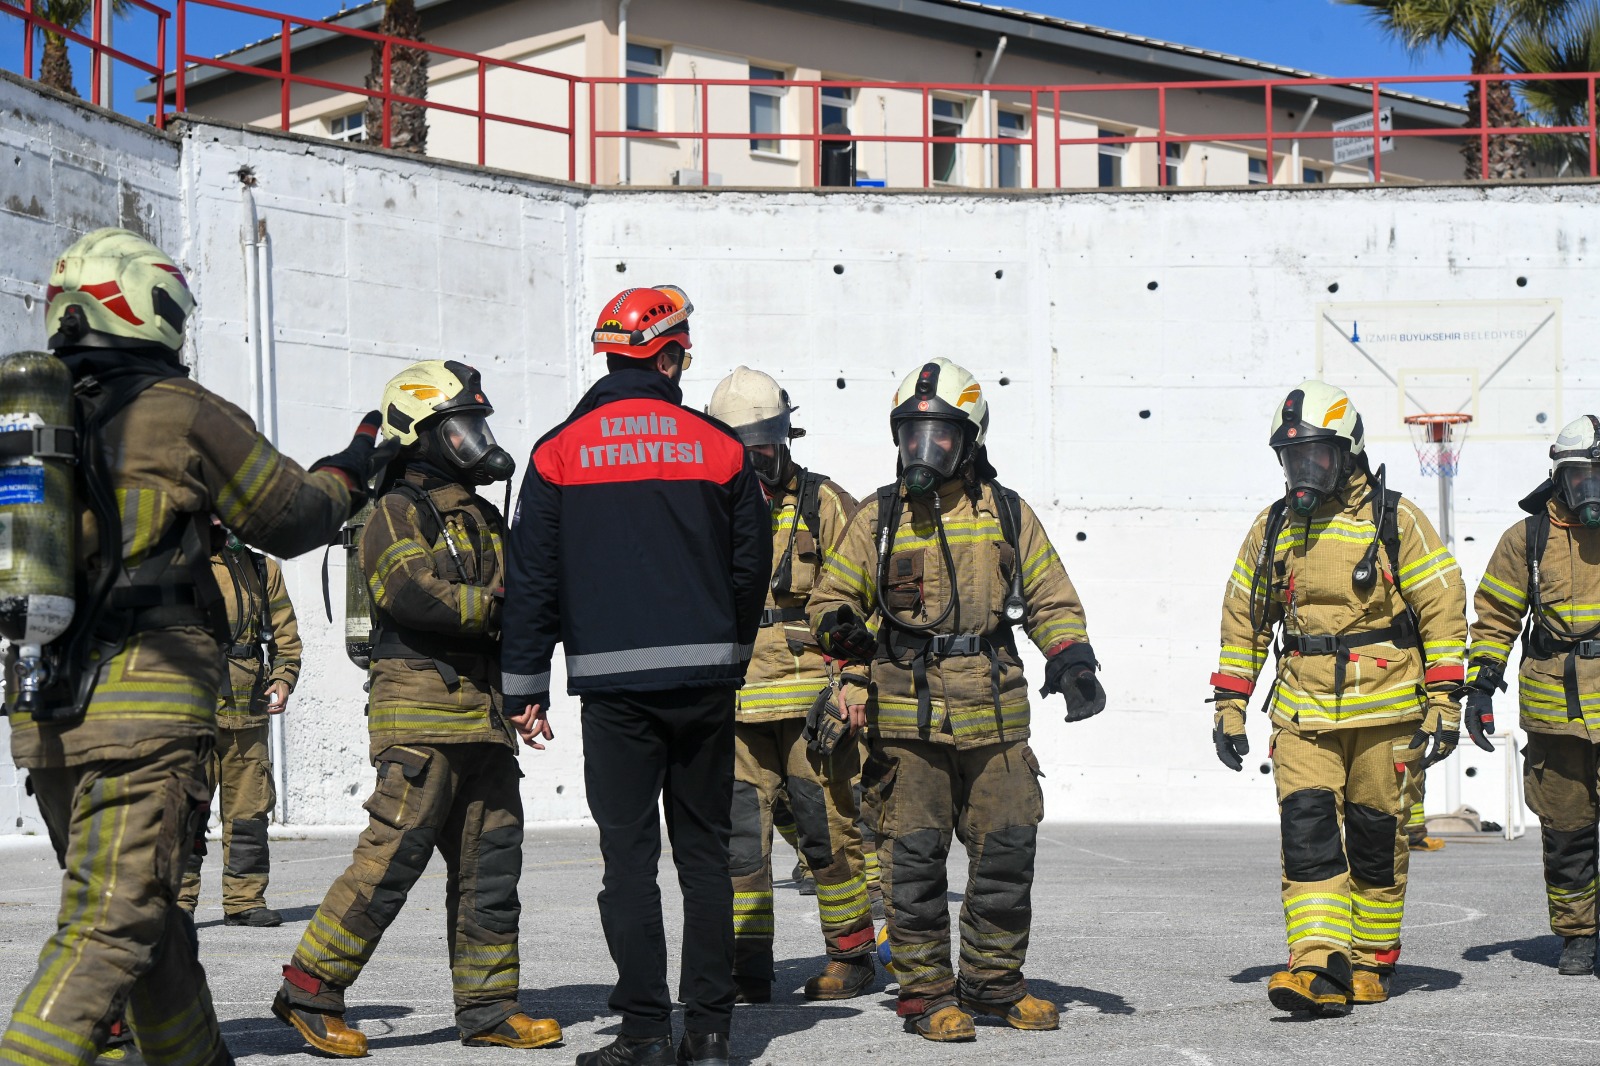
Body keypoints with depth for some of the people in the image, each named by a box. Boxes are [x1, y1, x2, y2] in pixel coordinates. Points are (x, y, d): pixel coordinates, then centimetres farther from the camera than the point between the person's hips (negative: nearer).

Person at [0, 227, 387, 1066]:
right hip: (146, 706, -7)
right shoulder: (181, 413, -5)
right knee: (110, 927, -8)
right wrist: (353, 468, 24)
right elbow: (292, 517, 5)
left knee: (143, 908, 19)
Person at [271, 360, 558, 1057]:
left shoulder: (479, 515, 23)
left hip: (481, 714, 8)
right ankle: (310, 988, -2)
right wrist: (502, 606, -16)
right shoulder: (398, 513, -4)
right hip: (419, 715, -8)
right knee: (393, 856, -11)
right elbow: (417, 597, -20)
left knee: (490, 863, 7)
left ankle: (488, 1009, 13)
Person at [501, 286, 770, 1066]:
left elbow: (531, 578, 3)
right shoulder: (718, 447, 3)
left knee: (629, 853, 1)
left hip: (612, 680, -1)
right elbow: (752, 568, 9)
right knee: (705, 849, 9)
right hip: (704, 676, 1)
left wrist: (525, 689, 8)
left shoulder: (559, 452, 2)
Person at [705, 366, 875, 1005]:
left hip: (810, 706, -3)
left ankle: (852, 957, 18)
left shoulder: (826, 507, 1)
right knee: (738, 837, 0)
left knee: (828, 832, 2)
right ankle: (747, 969, 9)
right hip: (733, 709, 3)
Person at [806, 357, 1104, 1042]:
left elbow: (1051, 600, 15)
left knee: (1007, 851, 5)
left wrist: (1073, 664, -1)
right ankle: (925, 991, 8)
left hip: (995, 717, 2)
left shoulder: (1007, 514, 9)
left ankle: (993, 981, 21)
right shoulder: (879, 518, 6)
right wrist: (844, 629, -11)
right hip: (907, 714, -2)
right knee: (914, 857, -2)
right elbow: (830, 596, 12)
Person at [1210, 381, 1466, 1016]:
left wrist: (1443, 703, -8)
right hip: (1303, 711, 3)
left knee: (1376, 838, 6)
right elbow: (1244, 619, 16)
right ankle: (1319, 967, -16)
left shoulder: (1394, 520, -3)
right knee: (1306, 830, -11)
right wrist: (1229, 706, 12)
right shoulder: (1272, 528, 9)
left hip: (1385, 708, -3)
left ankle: (1372, 962, 21)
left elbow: (1443, 611, -2)